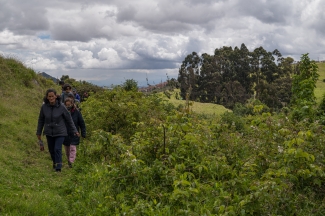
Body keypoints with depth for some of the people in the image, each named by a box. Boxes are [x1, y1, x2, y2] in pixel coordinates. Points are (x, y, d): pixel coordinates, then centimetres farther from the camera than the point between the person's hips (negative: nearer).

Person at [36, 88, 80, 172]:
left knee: (57, 149, -14)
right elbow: (41, 120, 4)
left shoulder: (61, 106, -16)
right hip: (49, 132, 3)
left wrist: (74, 131, -2)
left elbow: (69, 119, -5)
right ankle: (55, 162, 43)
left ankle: (58, 168, -4)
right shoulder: (44, 107, -9)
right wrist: (38, 132, 11)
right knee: (51, 150, 15)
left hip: (60, 132, -3)